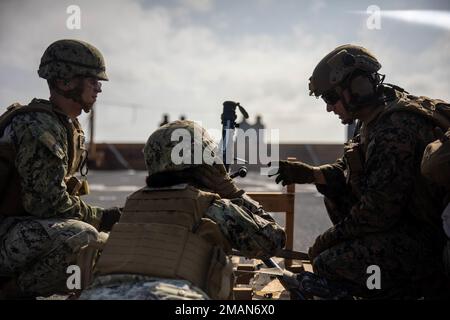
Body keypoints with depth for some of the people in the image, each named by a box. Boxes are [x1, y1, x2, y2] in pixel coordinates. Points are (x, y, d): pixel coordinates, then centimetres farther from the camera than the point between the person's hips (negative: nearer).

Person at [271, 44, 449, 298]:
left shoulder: (396, 130, -25)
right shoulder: (374, 120, 8)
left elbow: (377, 212, -25)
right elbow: (344, 172, 15)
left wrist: (330, 238, -12)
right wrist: (307, 174, -2)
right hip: (402, 217, 10)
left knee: (327, 265, -18)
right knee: (334, 192, 9)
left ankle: (428, 285, -5)